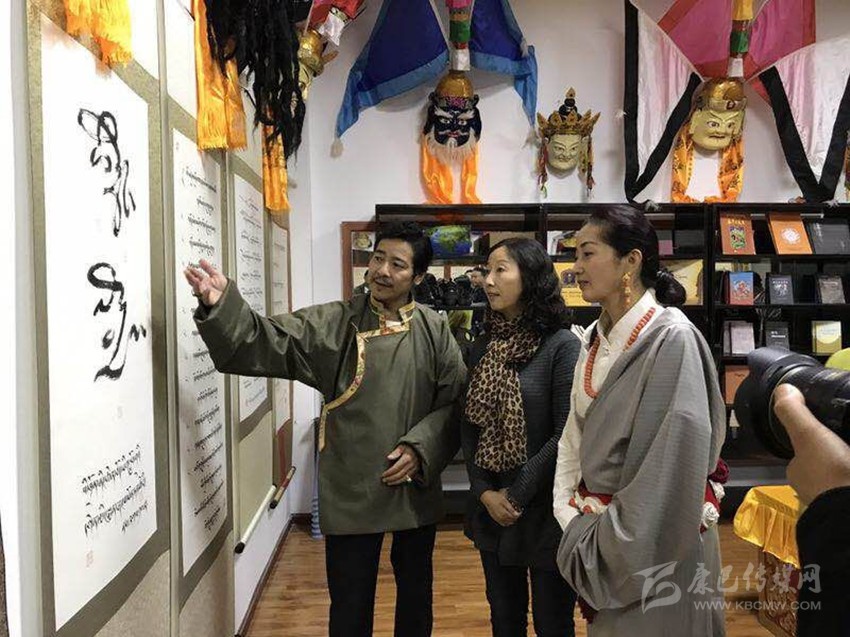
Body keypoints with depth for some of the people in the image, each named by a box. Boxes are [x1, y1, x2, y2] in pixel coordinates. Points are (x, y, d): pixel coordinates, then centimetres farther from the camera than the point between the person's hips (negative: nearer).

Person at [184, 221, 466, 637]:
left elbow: (457, 404, -2)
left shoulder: (434, 331, -2)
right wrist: (222, 306, -32)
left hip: (416, 488, 2)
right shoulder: (333, 324, -5)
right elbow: (265, 342, -15)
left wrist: (420, 449, -14)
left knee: (416, 593, 22)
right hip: (351, 491, -1)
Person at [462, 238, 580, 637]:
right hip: (490, 509, 5)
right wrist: (484, 492, -6)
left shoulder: (562, 345, -12)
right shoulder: (483, 347, 6)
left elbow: (567, 434, -15)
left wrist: (517, 495, -13)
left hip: (543, 509, -5)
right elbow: (469, 427, 6)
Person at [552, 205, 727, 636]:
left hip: (657, 543, -7)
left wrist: (614, 542, -15)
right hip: (600, 528, 7)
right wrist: (570, 515, 0)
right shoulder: (595, 339, 4)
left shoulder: (672, 339, -19)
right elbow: (573, 435, 8)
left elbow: (677, 461, -21)